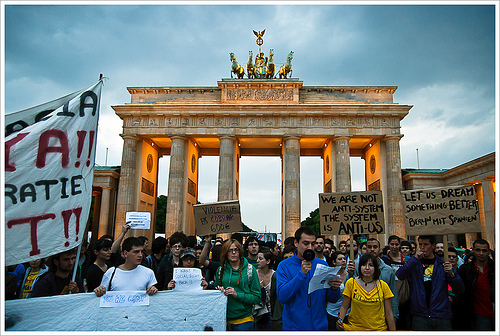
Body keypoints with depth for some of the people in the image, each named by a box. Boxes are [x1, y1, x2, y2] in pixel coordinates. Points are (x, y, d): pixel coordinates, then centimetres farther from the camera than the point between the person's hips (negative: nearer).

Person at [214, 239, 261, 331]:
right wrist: (219, 291, -5)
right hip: (224, 319, 3)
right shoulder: (221, 270, 5)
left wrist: (237, 295, -18)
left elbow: (257, 297, -7)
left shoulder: (250, 269, -4)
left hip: (243, 320, -3)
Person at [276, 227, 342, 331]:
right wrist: (301, 274, -24)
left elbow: (332, 299, 2)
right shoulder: (284, 266, -9)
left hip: (320, 326, 3)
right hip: (293, 327, -2)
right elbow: (282, 297, -19)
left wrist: (334, 289, -20)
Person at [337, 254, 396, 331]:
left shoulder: (383, 285, -4)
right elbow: (344, 307, -3)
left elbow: (389, 313, 0)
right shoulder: (351, 283, -6)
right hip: (354, 328, -1)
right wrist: (340, 319, -20)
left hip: (379, 329, 1)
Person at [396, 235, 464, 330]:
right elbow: (399, 275, -15)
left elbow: (460, 291, 1)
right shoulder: (414, 263, 5)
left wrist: (452, 274, -18)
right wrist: (415, 258, -18)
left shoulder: (442, 264, 4)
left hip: (442, 316, 0)